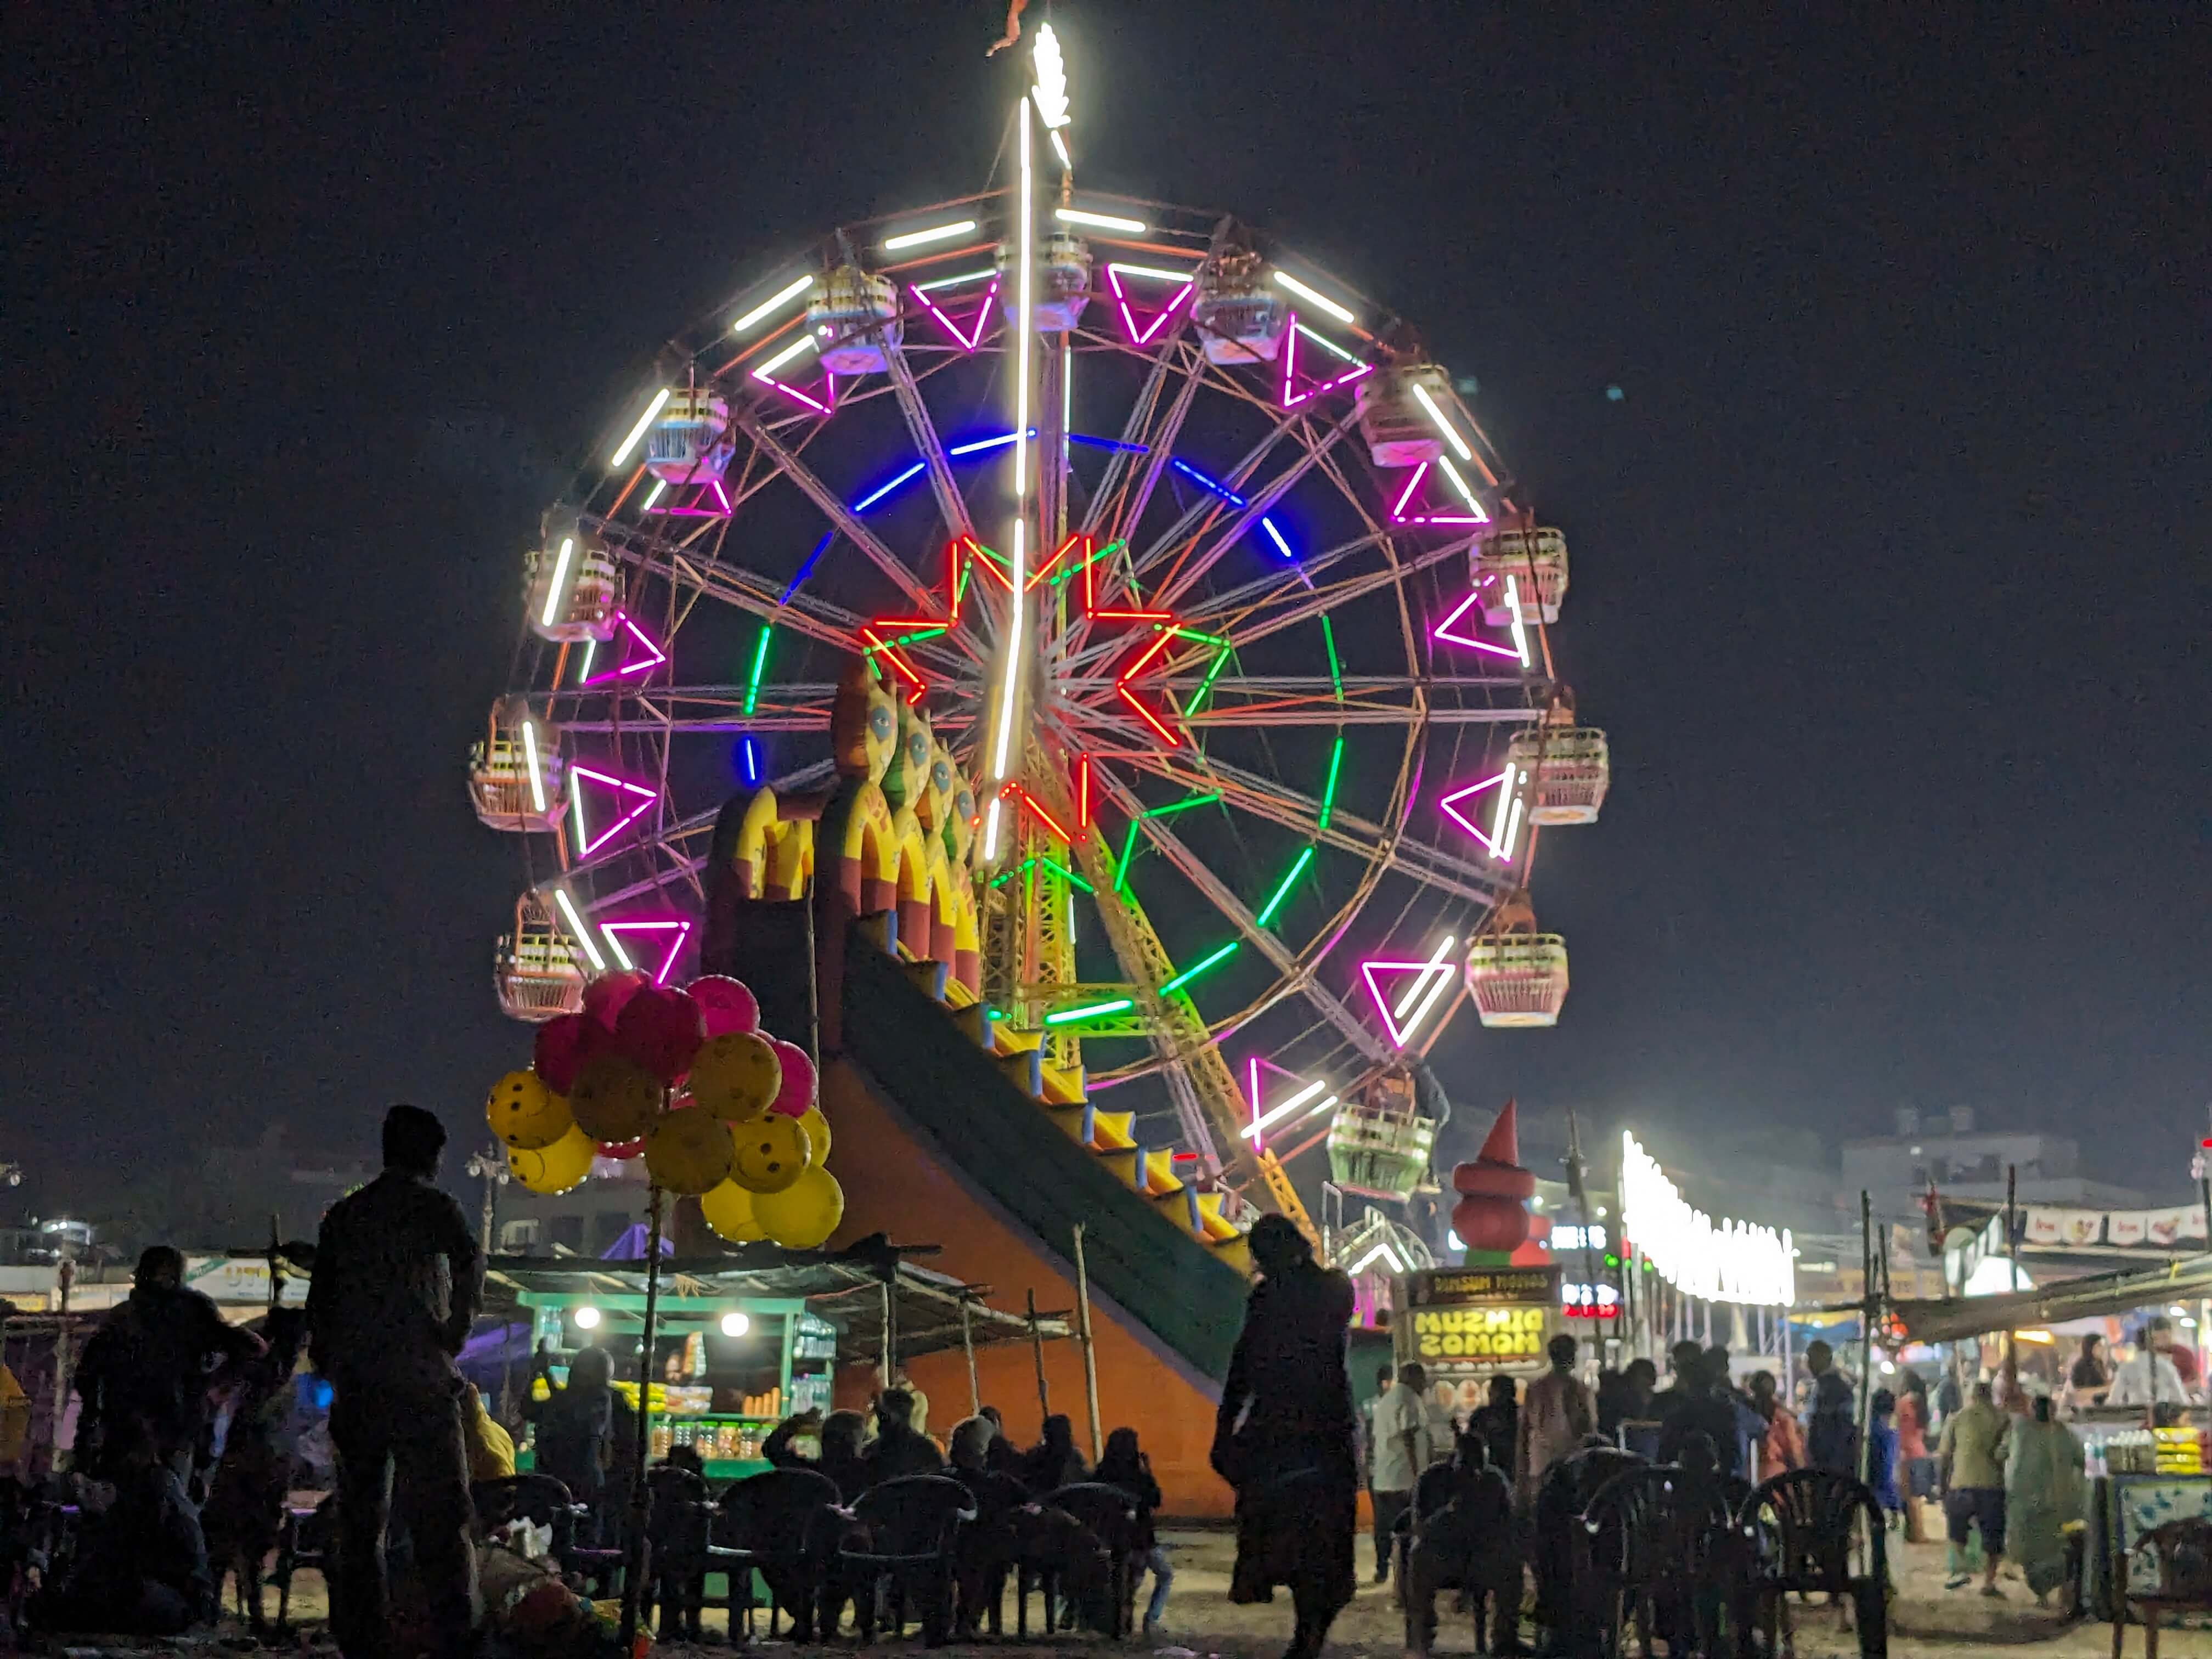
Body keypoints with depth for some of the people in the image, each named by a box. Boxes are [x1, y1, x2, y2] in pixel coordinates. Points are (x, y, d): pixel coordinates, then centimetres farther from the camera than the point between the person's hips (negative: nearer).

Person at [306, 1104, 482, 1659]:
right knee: (441, 1517, -5)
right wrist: (457, 1329, -11)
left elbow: (319, 1300, 15)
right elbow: (469, 1262, -20)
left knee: (360, 1517, 10)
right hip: (419, 1381, -5)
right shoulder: (431, 1205, -1)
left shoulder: (343, 1214, 16)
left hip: (354, 1386, 5)